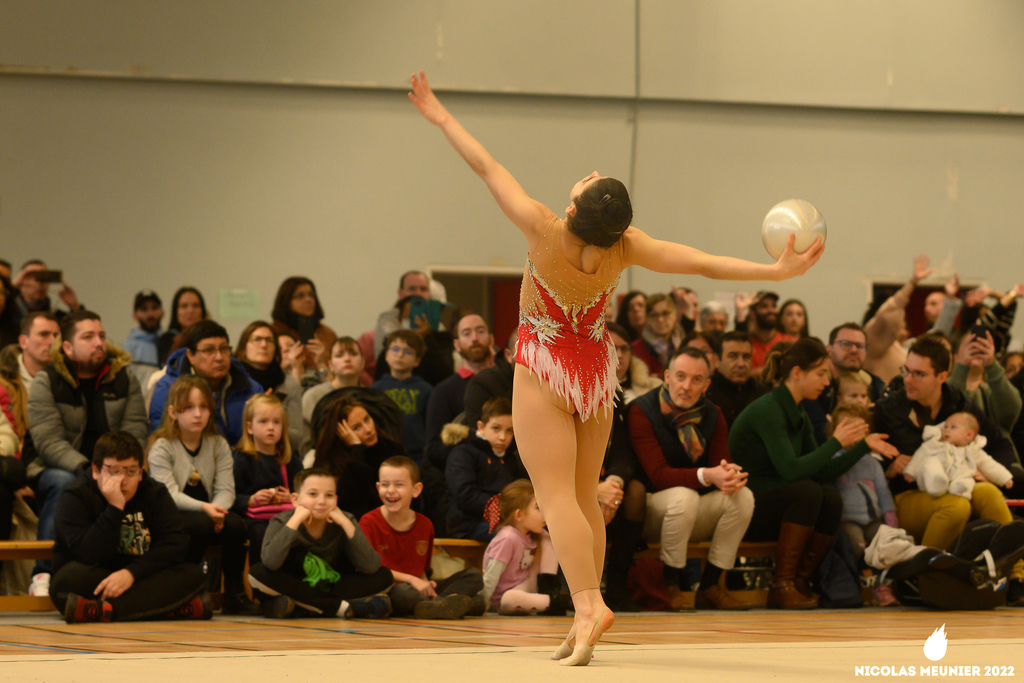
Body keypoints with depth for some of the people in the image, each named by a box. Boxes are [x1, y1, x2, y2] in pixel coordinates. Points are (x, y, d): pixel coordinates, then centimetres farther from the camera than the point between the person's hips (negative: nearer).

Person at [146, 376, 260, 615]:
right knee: (201, 524, -35)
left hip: (208, 515, 4)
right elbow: (170, 495, -16)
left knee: (235, 524, -27)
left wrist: (217, 509, -24)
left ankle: (235, 594, -14)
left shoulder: (218, 445, 10)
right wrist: (204, 508, -31)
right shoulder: (161, 448, -4)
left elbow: (226, 489, 0)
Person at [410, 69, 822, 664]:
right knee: (586, 495, 12)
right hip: (596, 370, 4)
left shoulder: (545, 231, -25)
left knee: (557, 495, -8)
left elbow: (488, 168, -15)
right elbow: (701, 263, -20)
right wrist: (778, 270, -16)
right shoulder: (624, 249, -19)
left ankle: (589, 604, -25)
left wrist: (442, 118, -4)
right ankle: (584, 620, 11)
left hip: (545, 370, -4)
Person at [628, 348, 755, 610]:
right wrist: (707, 476, -39)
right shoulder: (642, 411, -15)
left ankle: (709, 587, -13)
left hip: (696, 517, 6)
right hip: (652, 509, -6)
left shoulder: (712, 416, 2)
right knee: (683, 496, -36)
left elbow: (722, 463, -6)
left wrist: (731, 475, -34)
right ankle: (671, 586, -20)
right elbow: (658, 475, -24)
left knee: (743, 497, -19)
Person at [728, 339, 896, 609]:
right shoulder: (767, 410, -17)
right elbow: (790, 470, -26)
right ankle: (781, 585, -25)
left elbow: (822, 472, 12)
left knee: (831, 499, -17)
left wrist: (863, 446, 5)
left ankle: (800, 581, -12)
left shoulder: (799, 415, 12)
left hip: (770, 509, 8)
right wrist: (836, 442, -19)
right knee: (807, 492, -30)